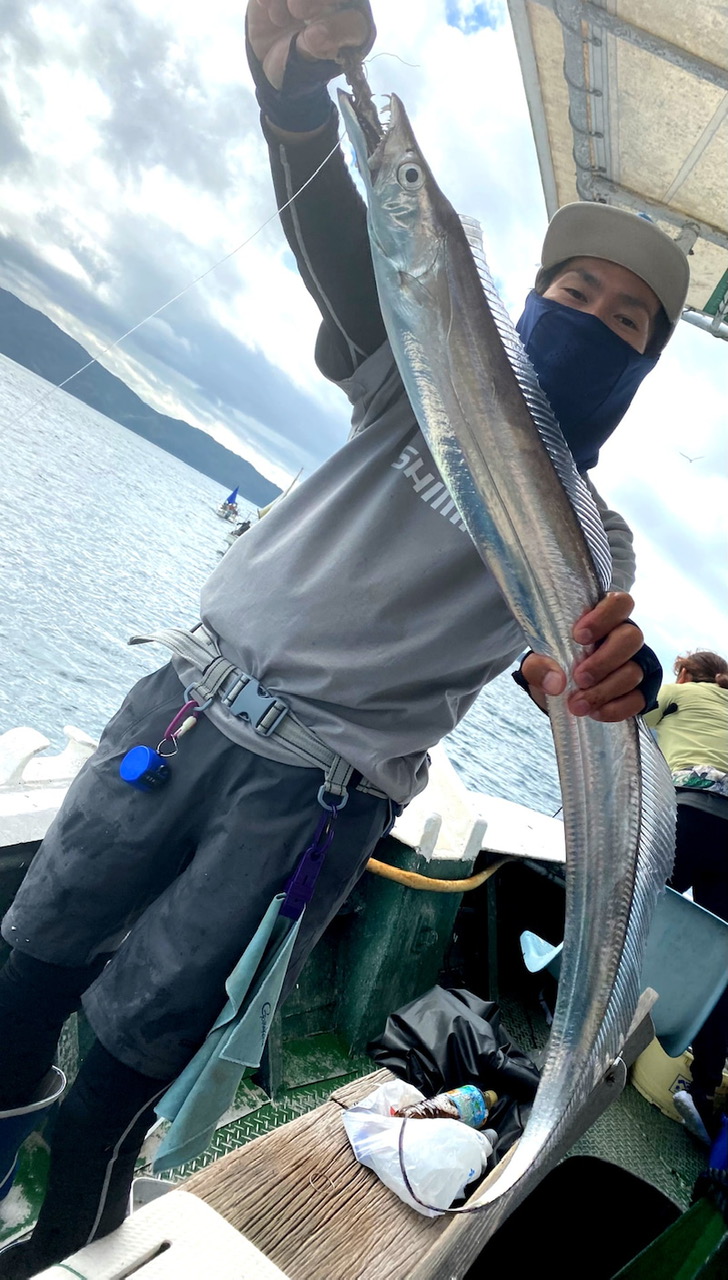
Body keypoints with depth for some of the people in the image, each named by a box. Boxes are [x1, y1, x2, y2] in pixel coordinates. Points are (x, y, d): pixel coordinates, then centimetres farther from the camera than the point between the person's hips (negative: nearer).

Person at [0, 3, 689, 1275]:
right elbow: (338, 235, -3)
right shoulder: (425, 387, 9)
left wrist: (607, 679, -37)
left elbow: (555, 658, -12)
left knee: (138, 1040, 3)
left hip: (315, 792, -2)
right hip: (191, 703, 3)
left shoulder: (594, 540, 5)